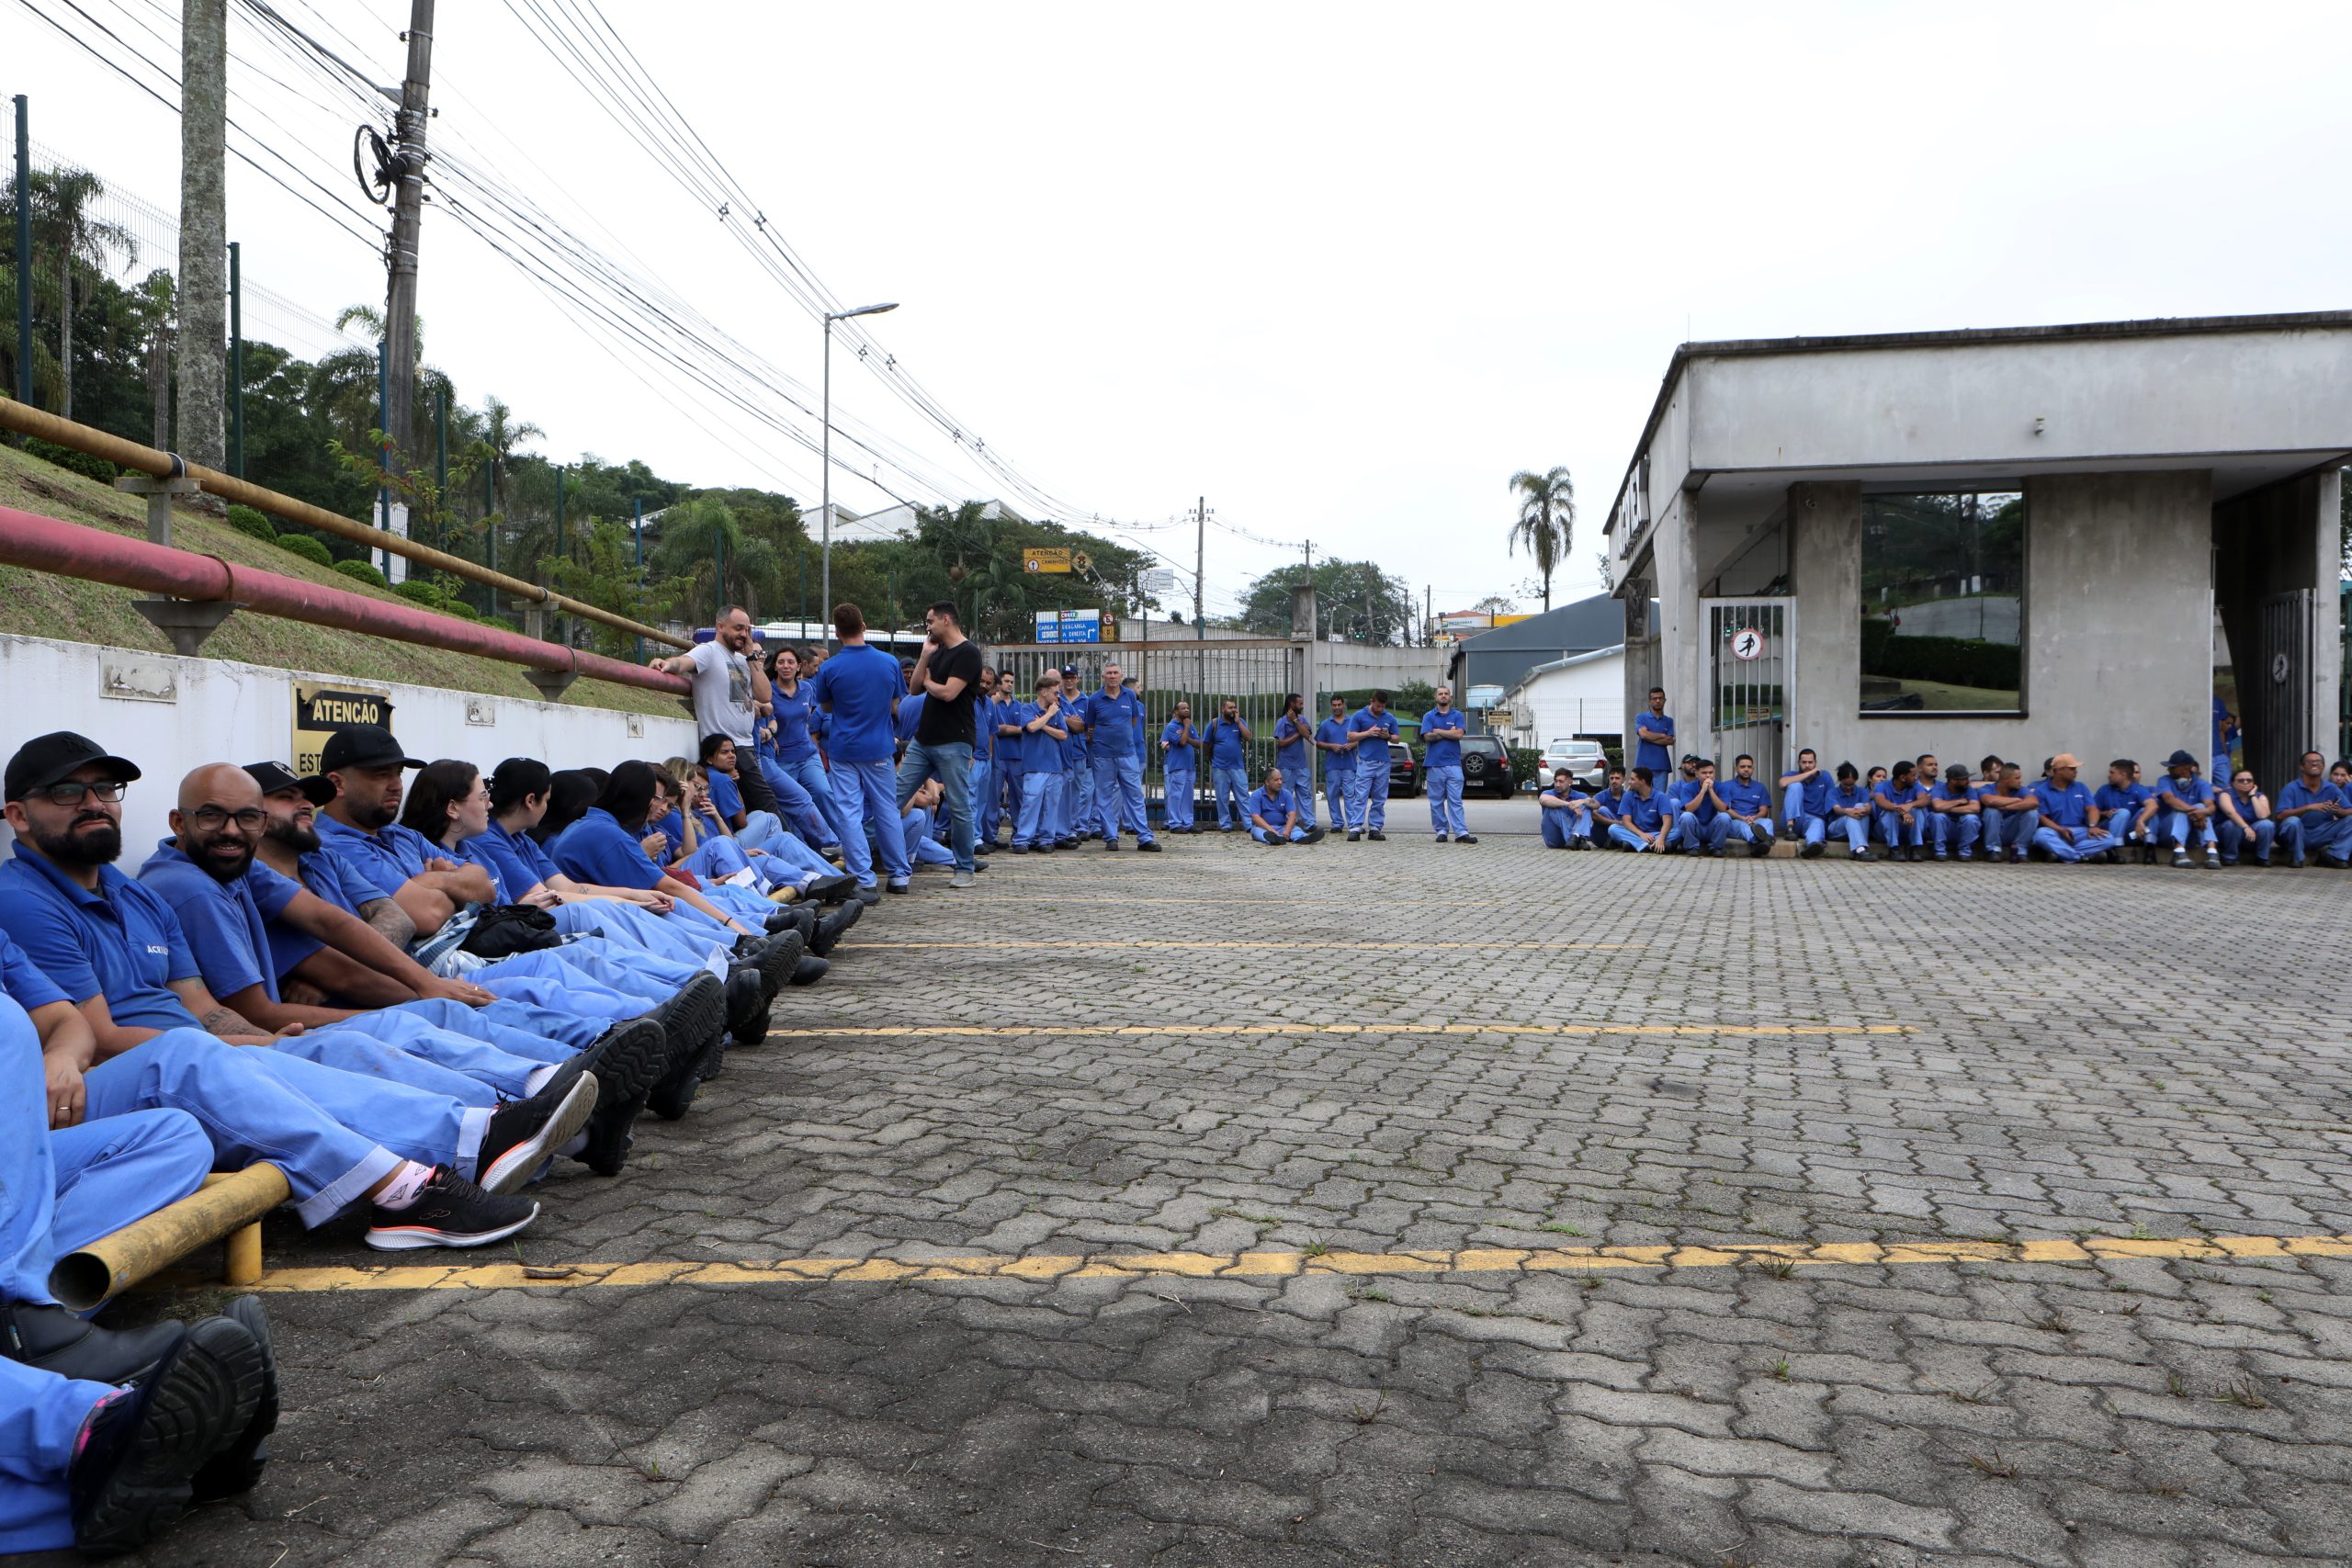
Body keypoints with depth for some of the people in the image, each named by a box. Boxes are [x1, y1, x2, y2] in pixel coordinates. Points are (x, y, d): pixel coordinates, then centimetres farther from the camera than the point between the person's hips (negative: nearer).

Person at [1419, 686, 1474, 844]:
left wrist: (1438, 731, -3)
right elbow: (1428, 737, -6)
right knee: (1436, 801, 3)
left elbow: (1459, 734, -7)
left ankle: (1461, 832, -10)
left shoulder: (1457, 716, 10)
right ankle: (1441, 830, 9)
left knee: (1455, 800, -5)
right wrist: (1449, 733, -4)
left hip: (1453, 764, 0)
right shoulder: (1428, 716, 9)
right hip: (1434, 764, 0)